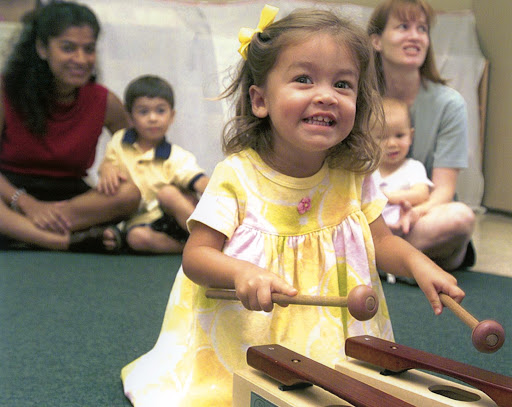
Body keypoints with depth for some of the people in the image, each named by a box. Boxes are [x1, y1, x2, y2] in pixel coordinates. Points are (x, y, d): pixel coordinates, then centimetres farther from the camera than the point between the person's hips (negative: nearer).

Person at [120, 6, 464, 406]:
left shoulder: (353, 175, -3)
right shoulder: (236, 174, -13)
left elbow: (381, 241, 6)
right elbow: (196, 254, -13)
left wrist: (417, 262, -16)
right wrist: (241, 271, -34)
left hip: (329, 339, 4)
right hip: (240, 339, -3)